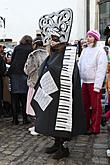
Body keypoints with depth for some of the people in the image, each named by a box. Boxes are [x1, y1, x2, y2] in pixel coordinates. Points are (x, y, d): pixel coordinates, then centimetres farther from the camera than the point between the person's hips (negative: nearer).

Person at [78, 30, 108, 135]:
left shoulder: (100, 51, -6)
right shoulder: (84, 50, 14)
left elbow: (101, 69, -11)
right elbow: (79, 65, 17)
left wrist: (97, 85, -16)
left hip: (94, 83, -6)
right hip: (84, 82, 6)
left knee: (95, 106, 1)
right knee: (85, 105, 11)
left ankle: (94, 128, 10)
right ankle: (85, 126, 22)